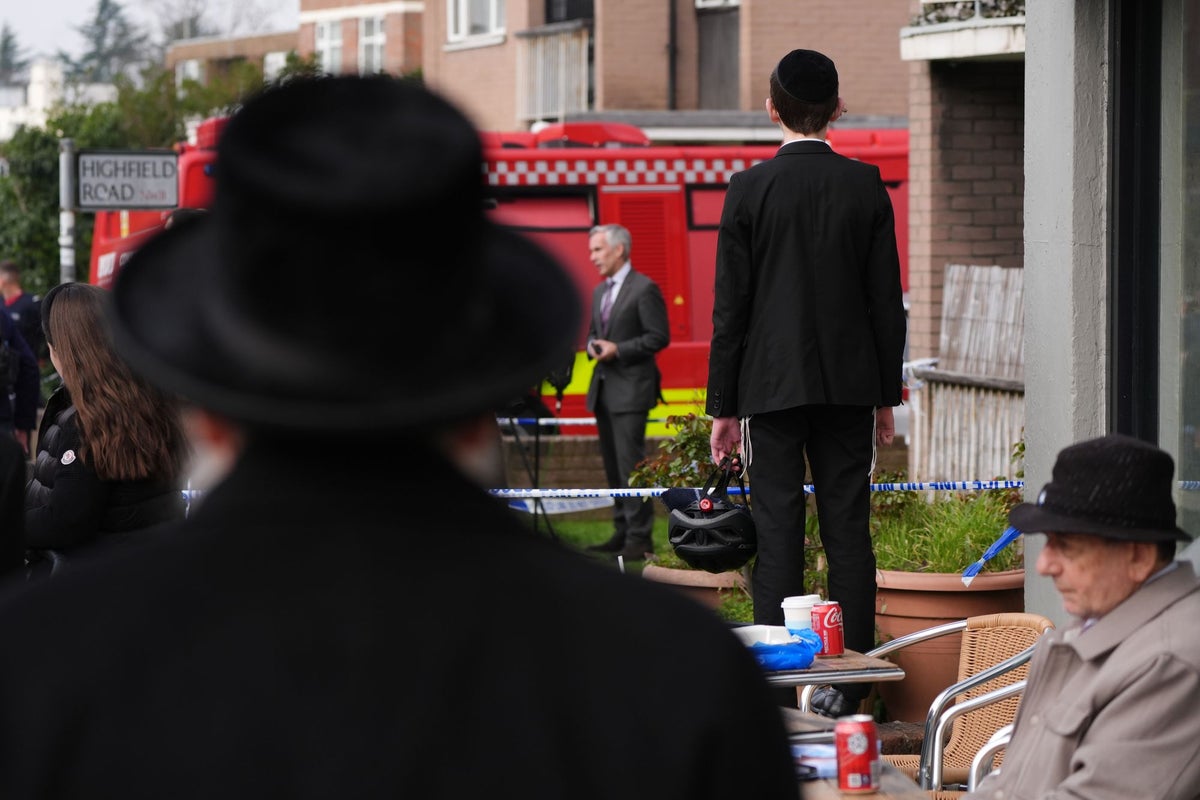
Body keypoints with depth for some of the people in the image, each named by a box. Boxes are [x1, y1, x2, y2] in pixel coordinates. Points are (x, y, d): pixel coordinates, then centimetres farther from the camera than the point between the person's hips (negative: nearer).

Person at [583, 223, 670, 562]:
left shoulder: (644, 289, -8)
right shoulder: (599, 292, 18)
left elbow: (659, 337, -12)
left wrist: (618, 349, -17)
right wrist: (593, 345, 4)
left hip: (631, 390, -9)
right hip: (603, 388, 9)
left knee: (630, 464, -12)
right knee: (613, 466, 9)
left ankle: (639, 537, -10)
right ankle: (622, 532, 14)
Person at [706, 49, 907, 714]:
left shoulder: (749, 189, -5)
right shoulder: (866, 187, 1)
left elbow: (730, 305, -4)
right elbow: (887, 300, 3)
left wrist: (723, 405, 2)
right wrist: (885, 395, 11)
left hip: (772, 385, -2)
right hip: (849, 385, 2)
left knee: (778, 533, -1)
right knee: (847, 529, 5)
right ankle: (849, 680, 5)